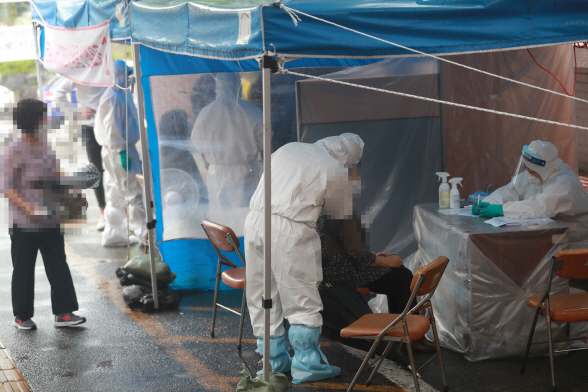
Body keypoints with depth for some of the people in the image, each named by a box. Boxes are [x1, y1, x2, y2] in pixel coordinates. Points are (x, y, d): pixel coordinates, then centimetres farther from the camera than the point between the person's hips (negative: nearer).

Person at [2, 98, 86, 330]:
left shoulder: (45, 147, 6)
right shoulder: (14, 151, -13)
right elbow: (7, 188, -14)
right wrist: (29, 209, -26)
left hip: (50, 221, 6)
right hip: (24, 224, -6)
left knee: (58, 266, 5)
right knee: (24, 270, 7)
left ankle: (63, 313, 10)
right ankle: (22, 316, 19)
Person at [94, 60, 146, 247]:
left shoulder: (124, 94, 15)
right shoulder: (112, 98, -16)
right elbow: (111, 128, -19)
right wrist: (121, 151, -21)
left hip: (125, 149, 10)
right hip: (118, 152, -10)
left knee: (116, 196, 13)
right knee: (134, 192, -7)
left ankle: (113, 235, 19)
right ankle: (143, 232, -4)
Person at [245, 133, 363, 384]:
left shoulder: (289, 148, 18)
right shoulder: (335, 170, 2)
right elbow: (340, 214, 11)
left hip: (255, 220, 7)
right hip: (289, 231, -6)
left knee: (263, 298, 13)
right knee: (303, 300, 4)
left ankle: (275, 362, 23)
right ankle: (305, 364, 8)